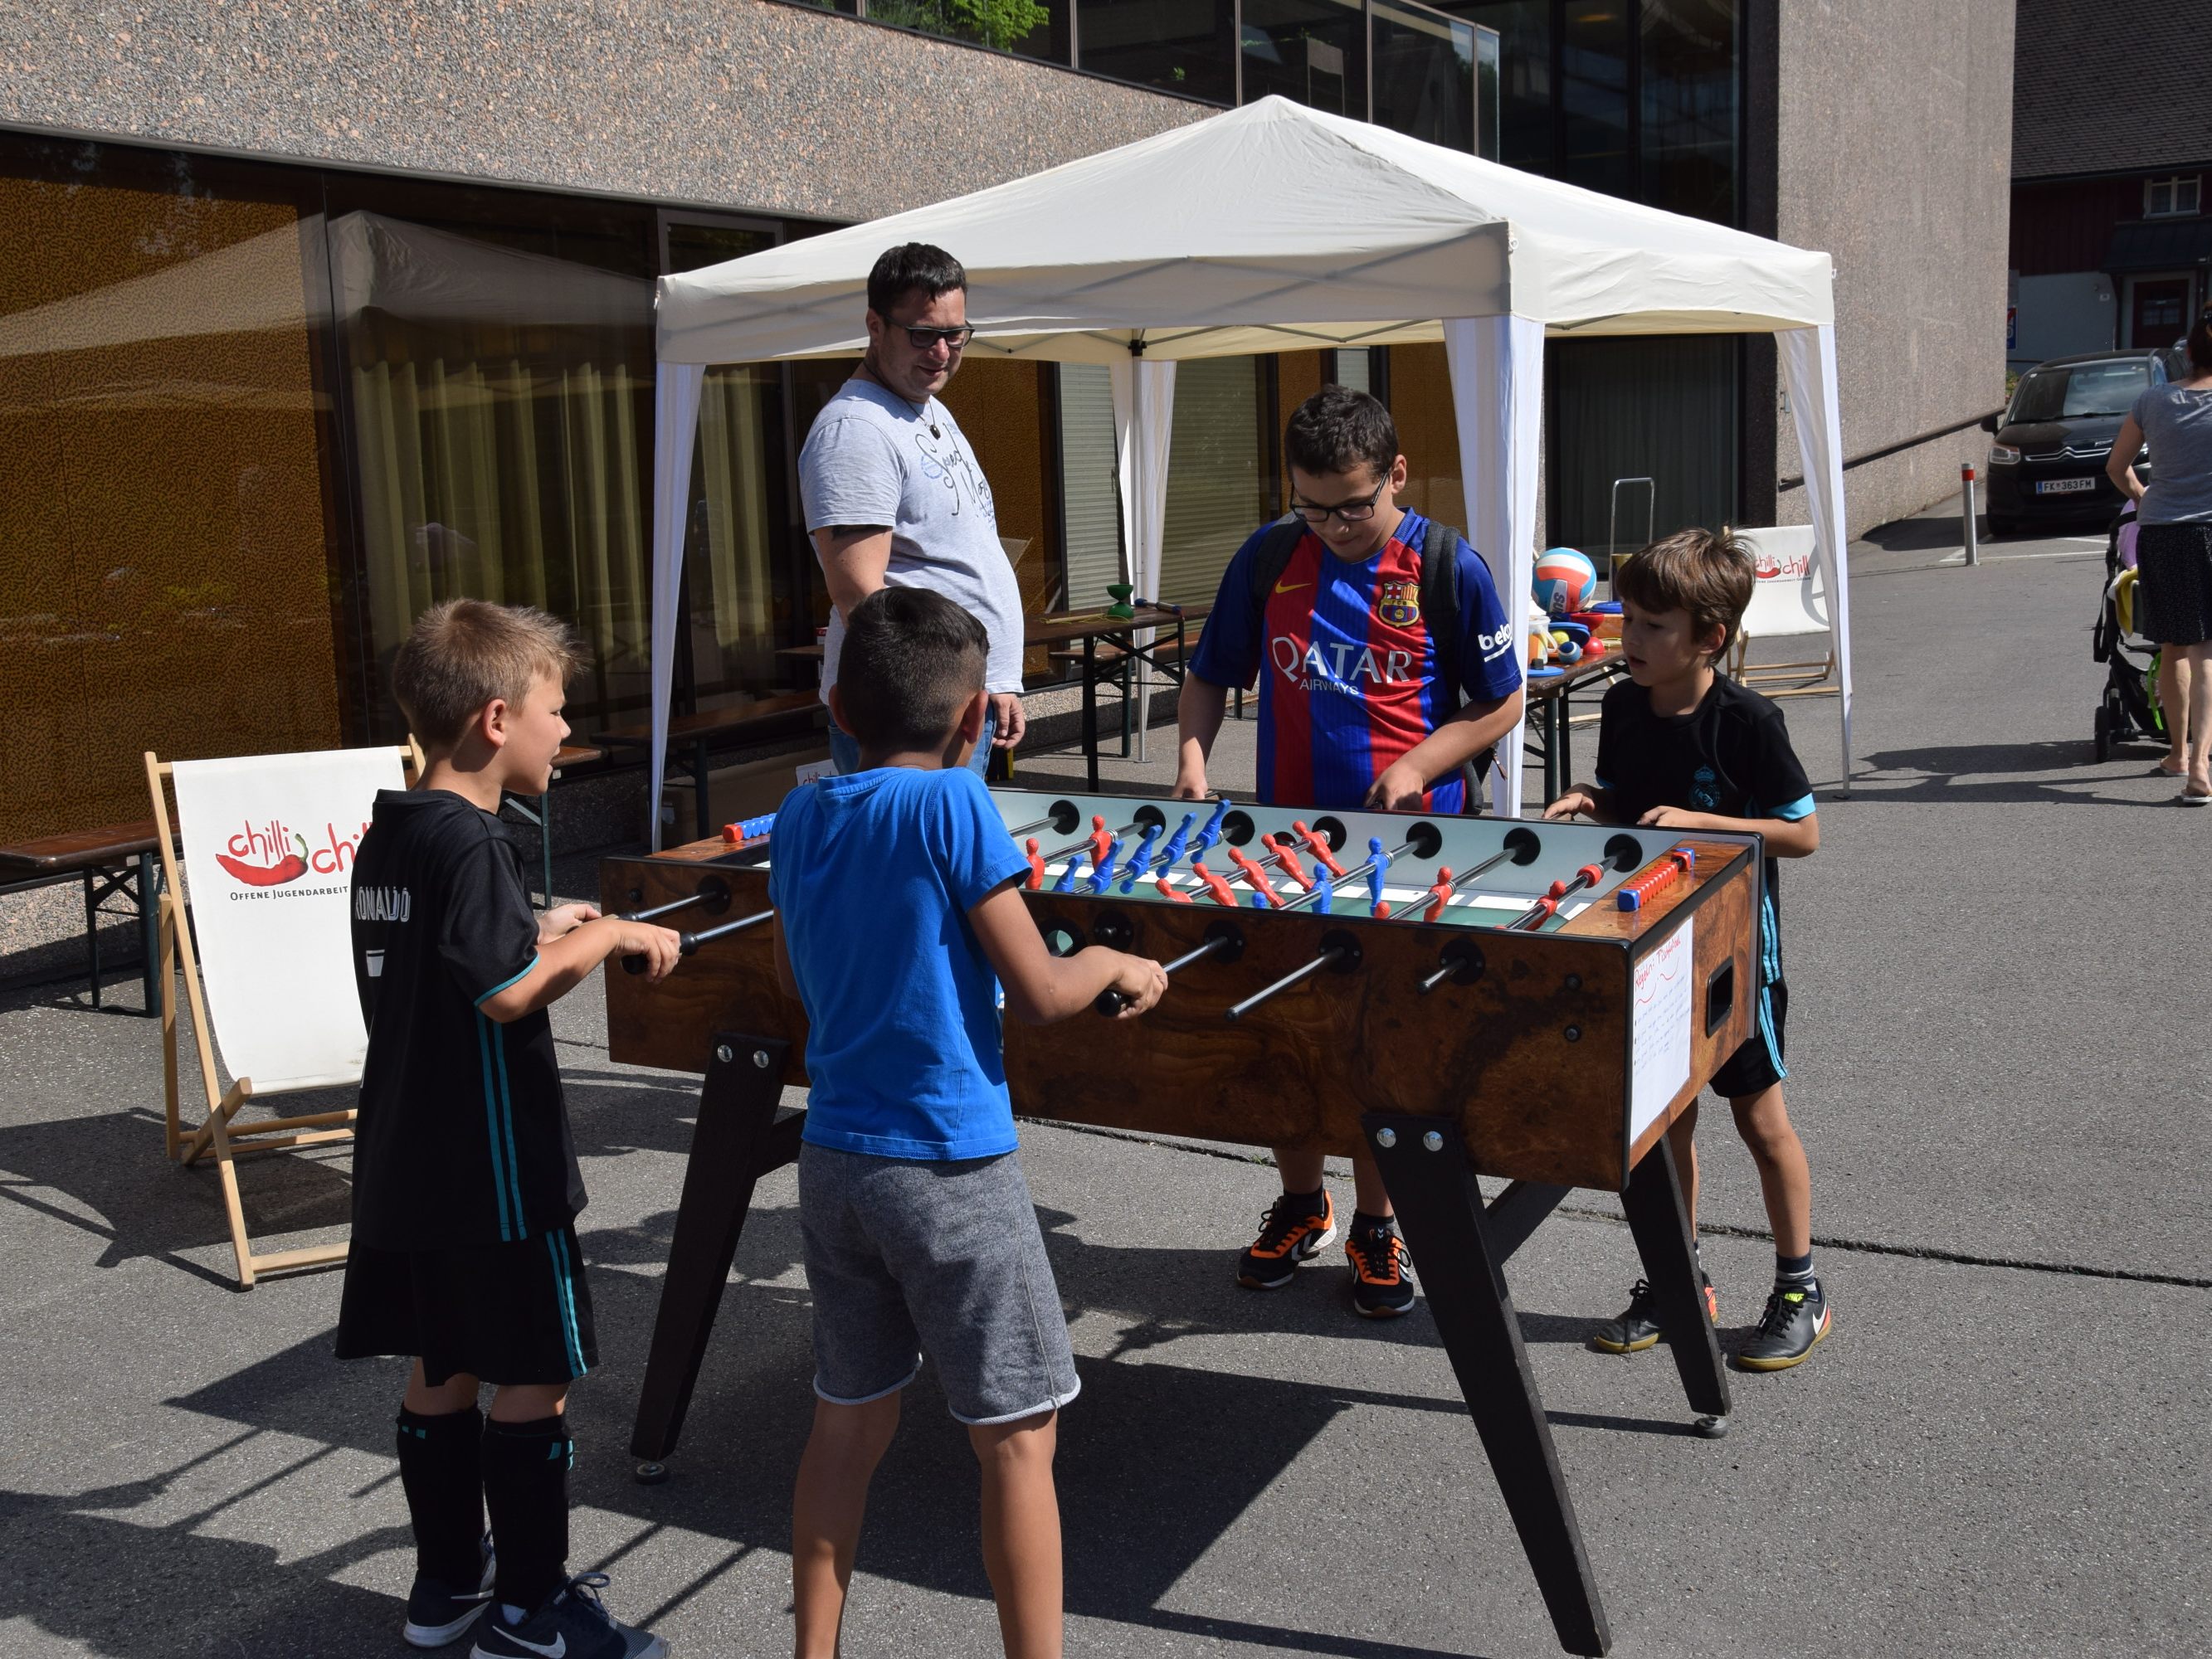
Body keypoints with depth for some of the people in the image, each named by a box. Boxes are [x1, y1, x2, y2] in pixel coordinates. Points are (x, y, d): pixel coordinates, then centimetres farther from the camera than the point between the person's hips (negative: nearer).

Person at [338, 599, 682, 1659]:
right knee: (533, 1380, 3)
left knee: (440, 1373, 17)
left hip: (404, 1166, 9)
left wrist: (544, 934, 14)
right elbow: (507, 993, -25)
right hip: (493, 1172, -9)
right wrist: (605, 938, -13)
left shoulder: (389, 836, 9)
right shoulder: (468, 841, -19)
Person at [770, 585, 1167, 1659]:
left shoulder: (799, 817, 5)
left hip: (832, 1158, 7)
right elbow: (1038, 994, -12)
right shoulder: (951, 804, -14)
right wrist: (1113, 965, 5)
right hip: (948, 1168, -6)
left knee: (848, 1422, 17)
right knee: (1018, 1440, 5)